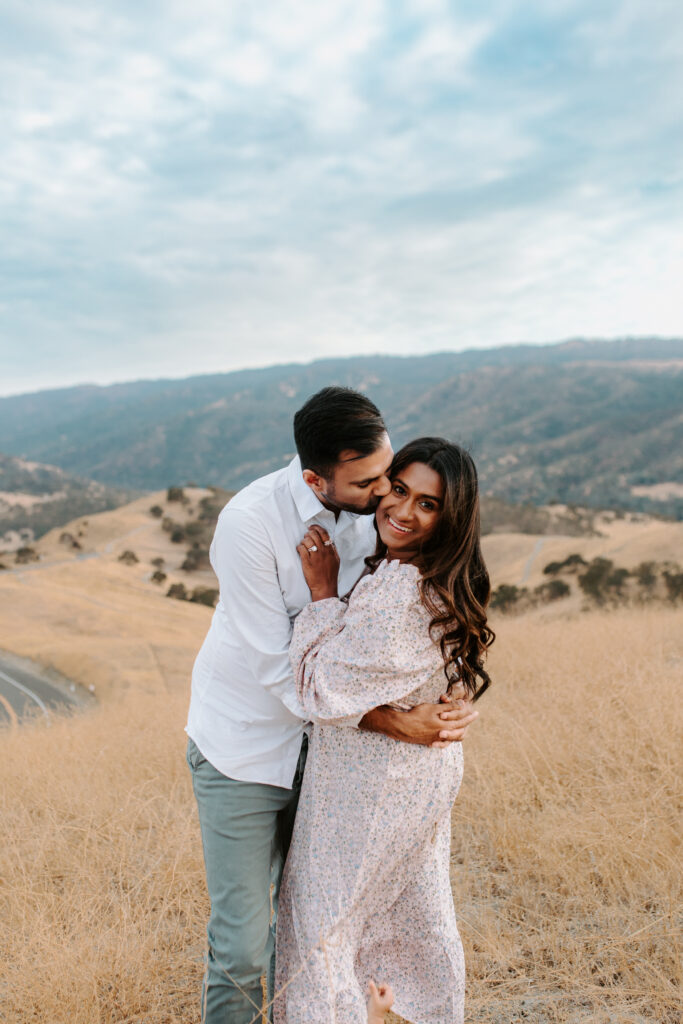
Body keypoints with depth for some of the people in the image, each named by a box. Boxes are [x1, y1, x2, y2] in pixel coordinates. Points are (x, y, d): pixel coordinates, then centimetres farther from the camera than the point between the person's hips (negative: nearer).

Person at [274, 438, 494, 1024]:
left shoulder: (396, 593, -32)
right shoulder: (448, 585, -2)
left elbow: (324, 693, -25)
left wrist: (323, 592, -22)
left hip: (369, 784, -9)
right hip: (429, 773, 9)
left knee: (321, 923, 12)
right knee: (420, 915, 27)